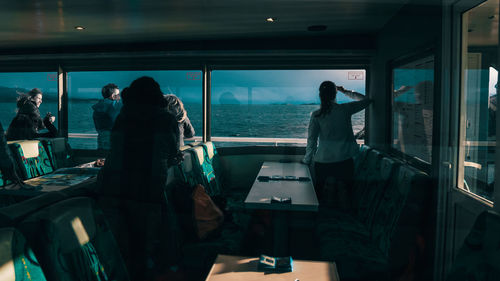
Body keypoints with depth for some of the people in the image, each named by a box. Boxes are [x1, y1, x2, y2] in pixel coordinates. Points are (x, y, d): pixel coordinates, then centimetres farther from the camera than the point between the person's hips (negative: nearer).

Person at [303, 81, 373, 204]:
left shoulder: (316, 115, -8)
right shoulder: (345, 109, -7)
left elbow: (311, 140, -6)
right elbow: (366, 100, 10)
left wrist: (307, 160, 6)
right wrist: (345, 91, 17)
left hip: (322, 162, 0)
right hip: (344, 161, 0)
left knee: (318, 190, 16)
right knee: (348, 191, 16)